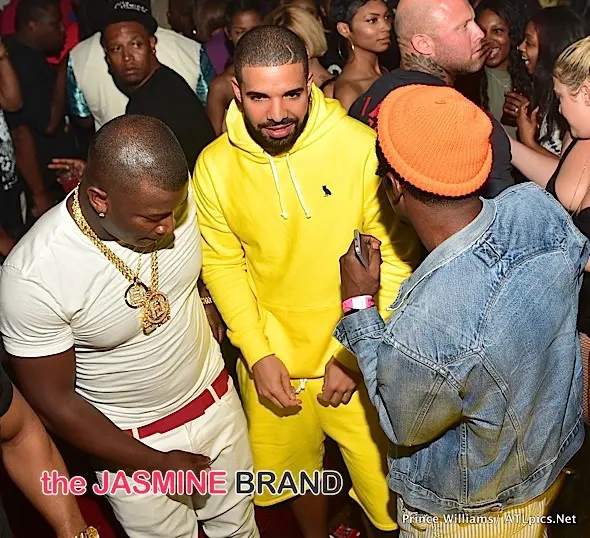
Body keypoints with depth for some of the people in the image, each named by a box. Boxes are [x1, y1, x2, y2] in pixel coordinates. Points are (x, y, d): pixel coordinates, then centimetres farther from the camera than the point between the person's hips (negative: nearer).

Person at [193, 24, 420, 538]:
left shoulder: (361, 146, -20)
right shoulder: (214, 165, -9)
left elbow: (395, 256, -14)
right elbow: (223, 264, -1)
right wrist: (257, 353, -8)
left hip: (359, 361, -2)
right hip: (270, 362, 3)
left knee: (386, 488, 11)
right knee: (294, 471, 25)